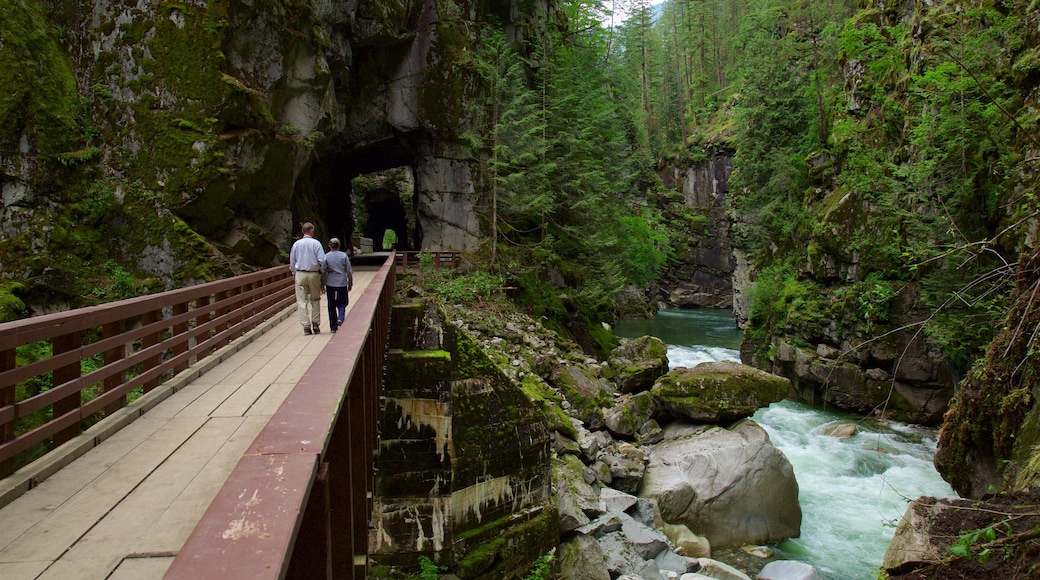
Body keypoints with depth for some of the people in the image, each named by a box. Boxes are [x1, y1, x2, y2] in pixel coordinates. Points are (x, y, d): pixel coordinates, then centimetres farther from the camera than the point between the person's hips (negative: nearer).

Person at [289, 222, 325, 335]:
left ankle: (306, 326, -2)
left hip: (300, 274, 1)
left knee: (302, 301, 3)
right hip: (314, 274, -1)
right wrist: (323, 273, 6)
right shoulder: (316, 243, -5)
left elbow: (292, 261, 10)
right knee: (315, 299, 13)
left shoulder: (296, 244, 3)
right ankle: (316, 324, 10)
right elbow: (322, 260, -10)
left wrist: (294, 273, 26)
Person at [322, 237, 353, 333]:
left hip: (330, 283, 0)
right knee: (342, 303, 12)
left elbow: (323, 272, -1)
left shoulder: (326, 257, -2)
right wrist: (350, 283, 10)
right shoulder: (344, 256, -1)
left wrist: (322, 285, 8)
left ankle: (333, 327, 9)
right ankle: (340, 318, -15)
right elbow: (349, 271, 0)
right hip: (342, 283, 0)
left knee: (331, 306, 8)